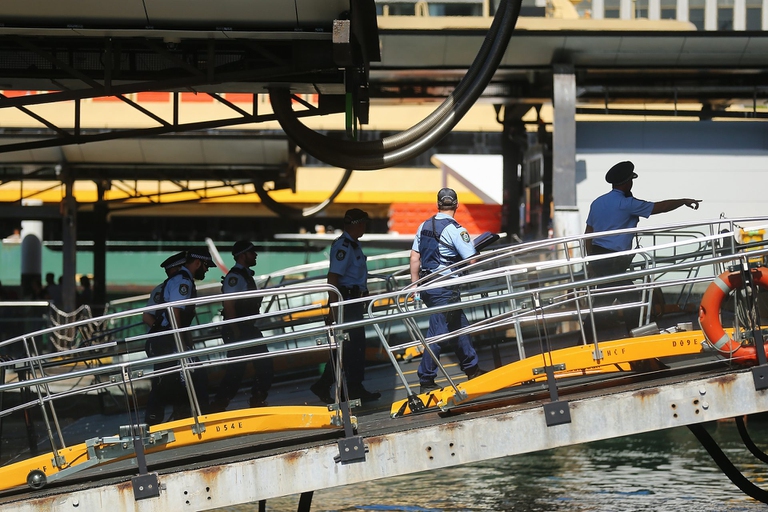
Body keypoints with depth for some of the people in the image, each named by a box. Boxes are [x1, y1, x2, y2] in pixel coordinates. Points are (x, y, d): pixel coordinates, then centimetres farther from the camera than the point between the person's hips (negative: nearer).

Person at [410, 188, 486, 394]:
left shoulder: (425, 226, 7)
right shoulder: (455, 230, -14)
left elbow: (415, 256, 9)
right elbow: (471, 260, -15)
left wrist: (415, 284, 15)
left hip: (426, 285, 8)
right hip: (444, 288, -8)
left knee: (459, 326, 19)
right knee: (437, 333, -3)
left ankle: (471, 369, 31)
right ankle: (426, 381, -1)